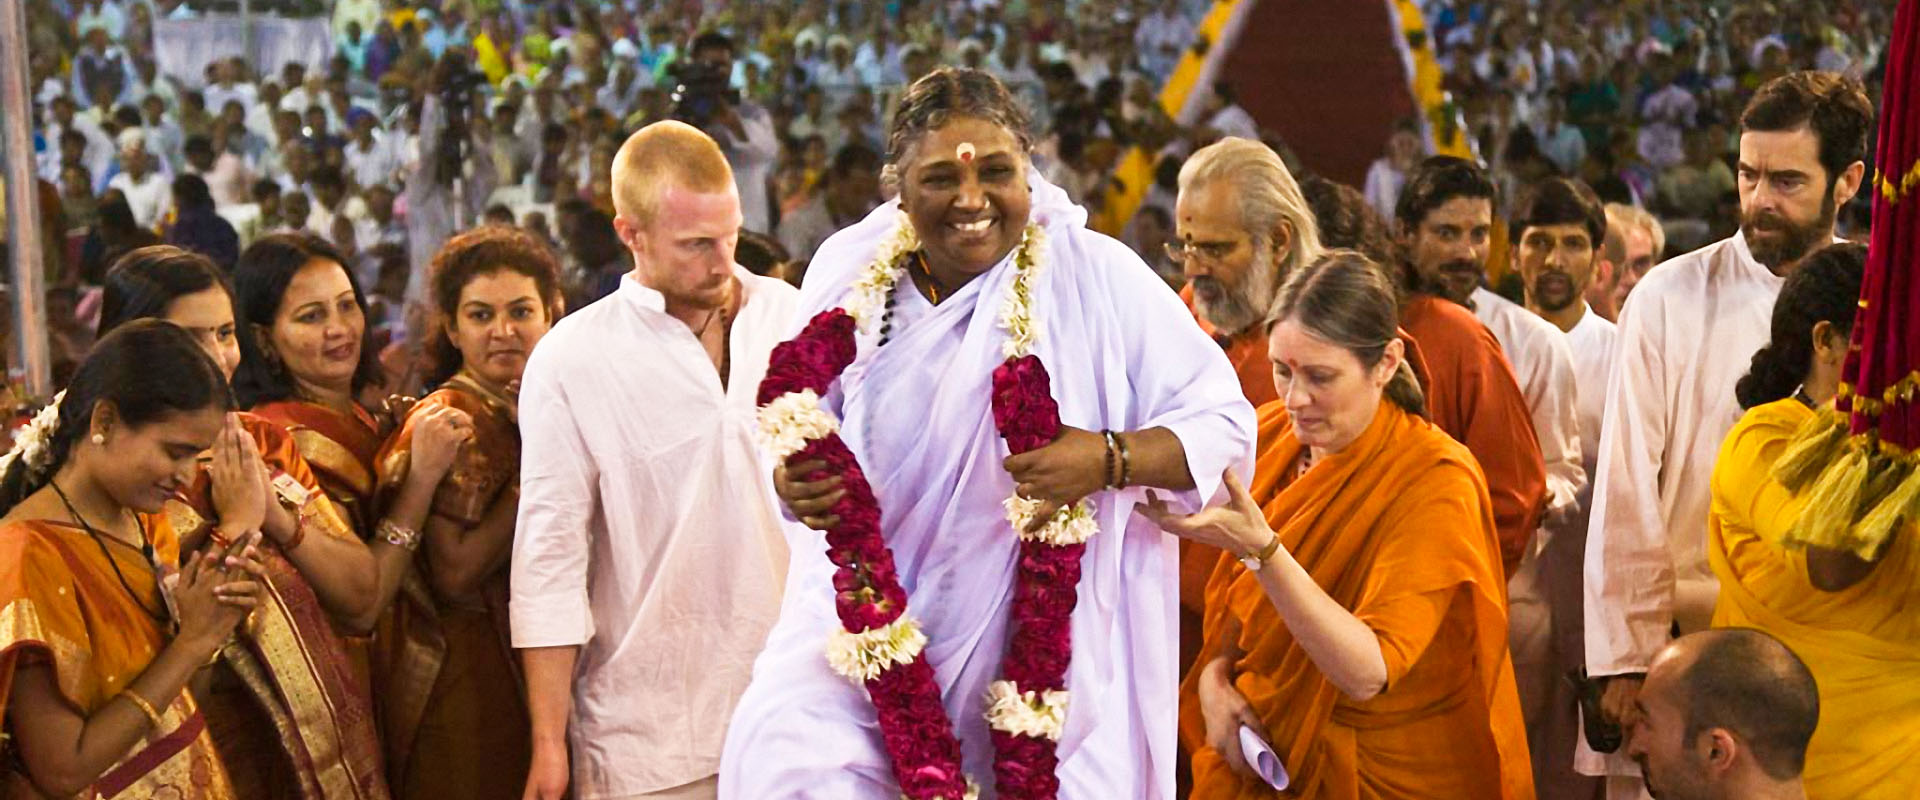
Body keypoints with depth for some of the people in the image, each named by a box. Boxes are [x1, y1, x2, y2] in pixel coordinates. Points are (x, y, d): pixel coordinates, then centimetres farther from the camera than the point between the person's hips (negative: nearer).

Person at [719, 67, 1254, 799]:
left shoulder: (1098, 277, -10)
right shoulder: (848, 271, -1)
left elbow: (1225, 425, -9)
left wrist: (1110, 459, -26)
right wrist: (794, 482, -12)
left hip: (1038, 647, -1)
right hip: (865, 625, 2)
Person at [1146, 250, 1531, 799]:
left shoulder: (1436, 481, -21)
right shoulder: (1270, 435, -5)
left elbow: (1367, 672, -29)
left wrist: (1260, 547, -38)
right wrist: (1214, 674, -12)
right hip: (1260, 756, 5)